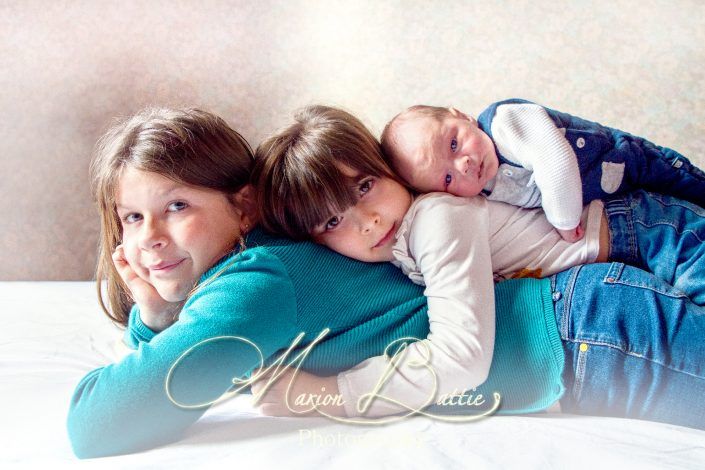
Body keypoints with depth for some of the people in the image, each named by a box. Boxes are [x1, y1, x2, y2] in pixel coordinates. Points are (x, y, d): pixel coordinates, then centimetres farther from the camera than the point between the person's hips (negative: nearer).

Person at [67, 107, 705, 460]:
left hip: (580, 327, -7)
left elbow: (92, 425, -29)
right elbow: (162, 360, 19)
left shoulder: (251, 284, -24)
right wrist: (153, 320, -3)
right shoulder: (260, 256, 3)